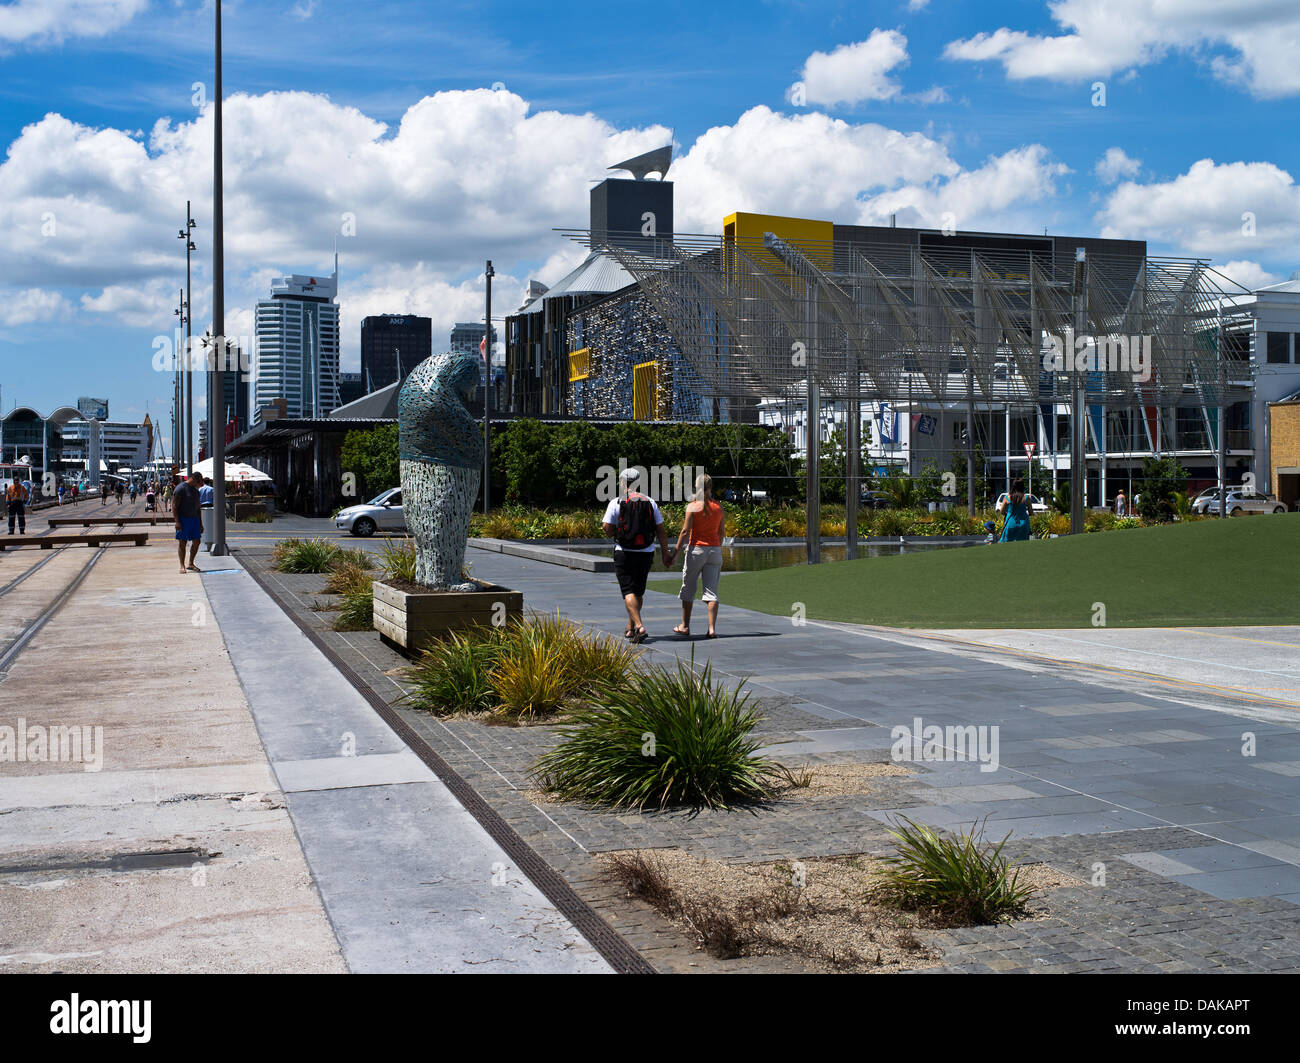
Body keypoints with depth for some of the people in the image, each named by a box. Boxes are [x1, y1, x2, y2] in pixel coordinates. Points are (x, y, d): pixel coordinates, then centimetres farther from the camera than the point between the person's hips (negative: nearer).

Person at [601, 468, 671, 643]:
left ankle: (639, 626, -23)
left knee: (629, 592, -5)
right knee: (639, 591, 16)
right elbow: (661, 530, 4)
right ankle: (630, 628, 25)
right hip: (646, 553, 4)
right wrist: (665, 554, 9)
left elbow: (607, 528, -9)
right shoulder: (650, 502, 5)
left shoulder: (616, 502, -5)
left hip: (624, 553, -4)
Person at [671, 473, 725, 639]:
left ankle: (685, 626, 19)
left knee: (688, 588, 12)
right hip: (714, 550, 3)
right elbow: (721, 532, 10)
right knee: (711, 590, 2)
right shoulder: (719, 506, 3)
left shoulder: (693, 506, -8)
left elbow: (685, 532, -10)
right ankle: (712, 628, -6)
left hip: (696, 549, -3)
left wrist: (675, 553, -6)